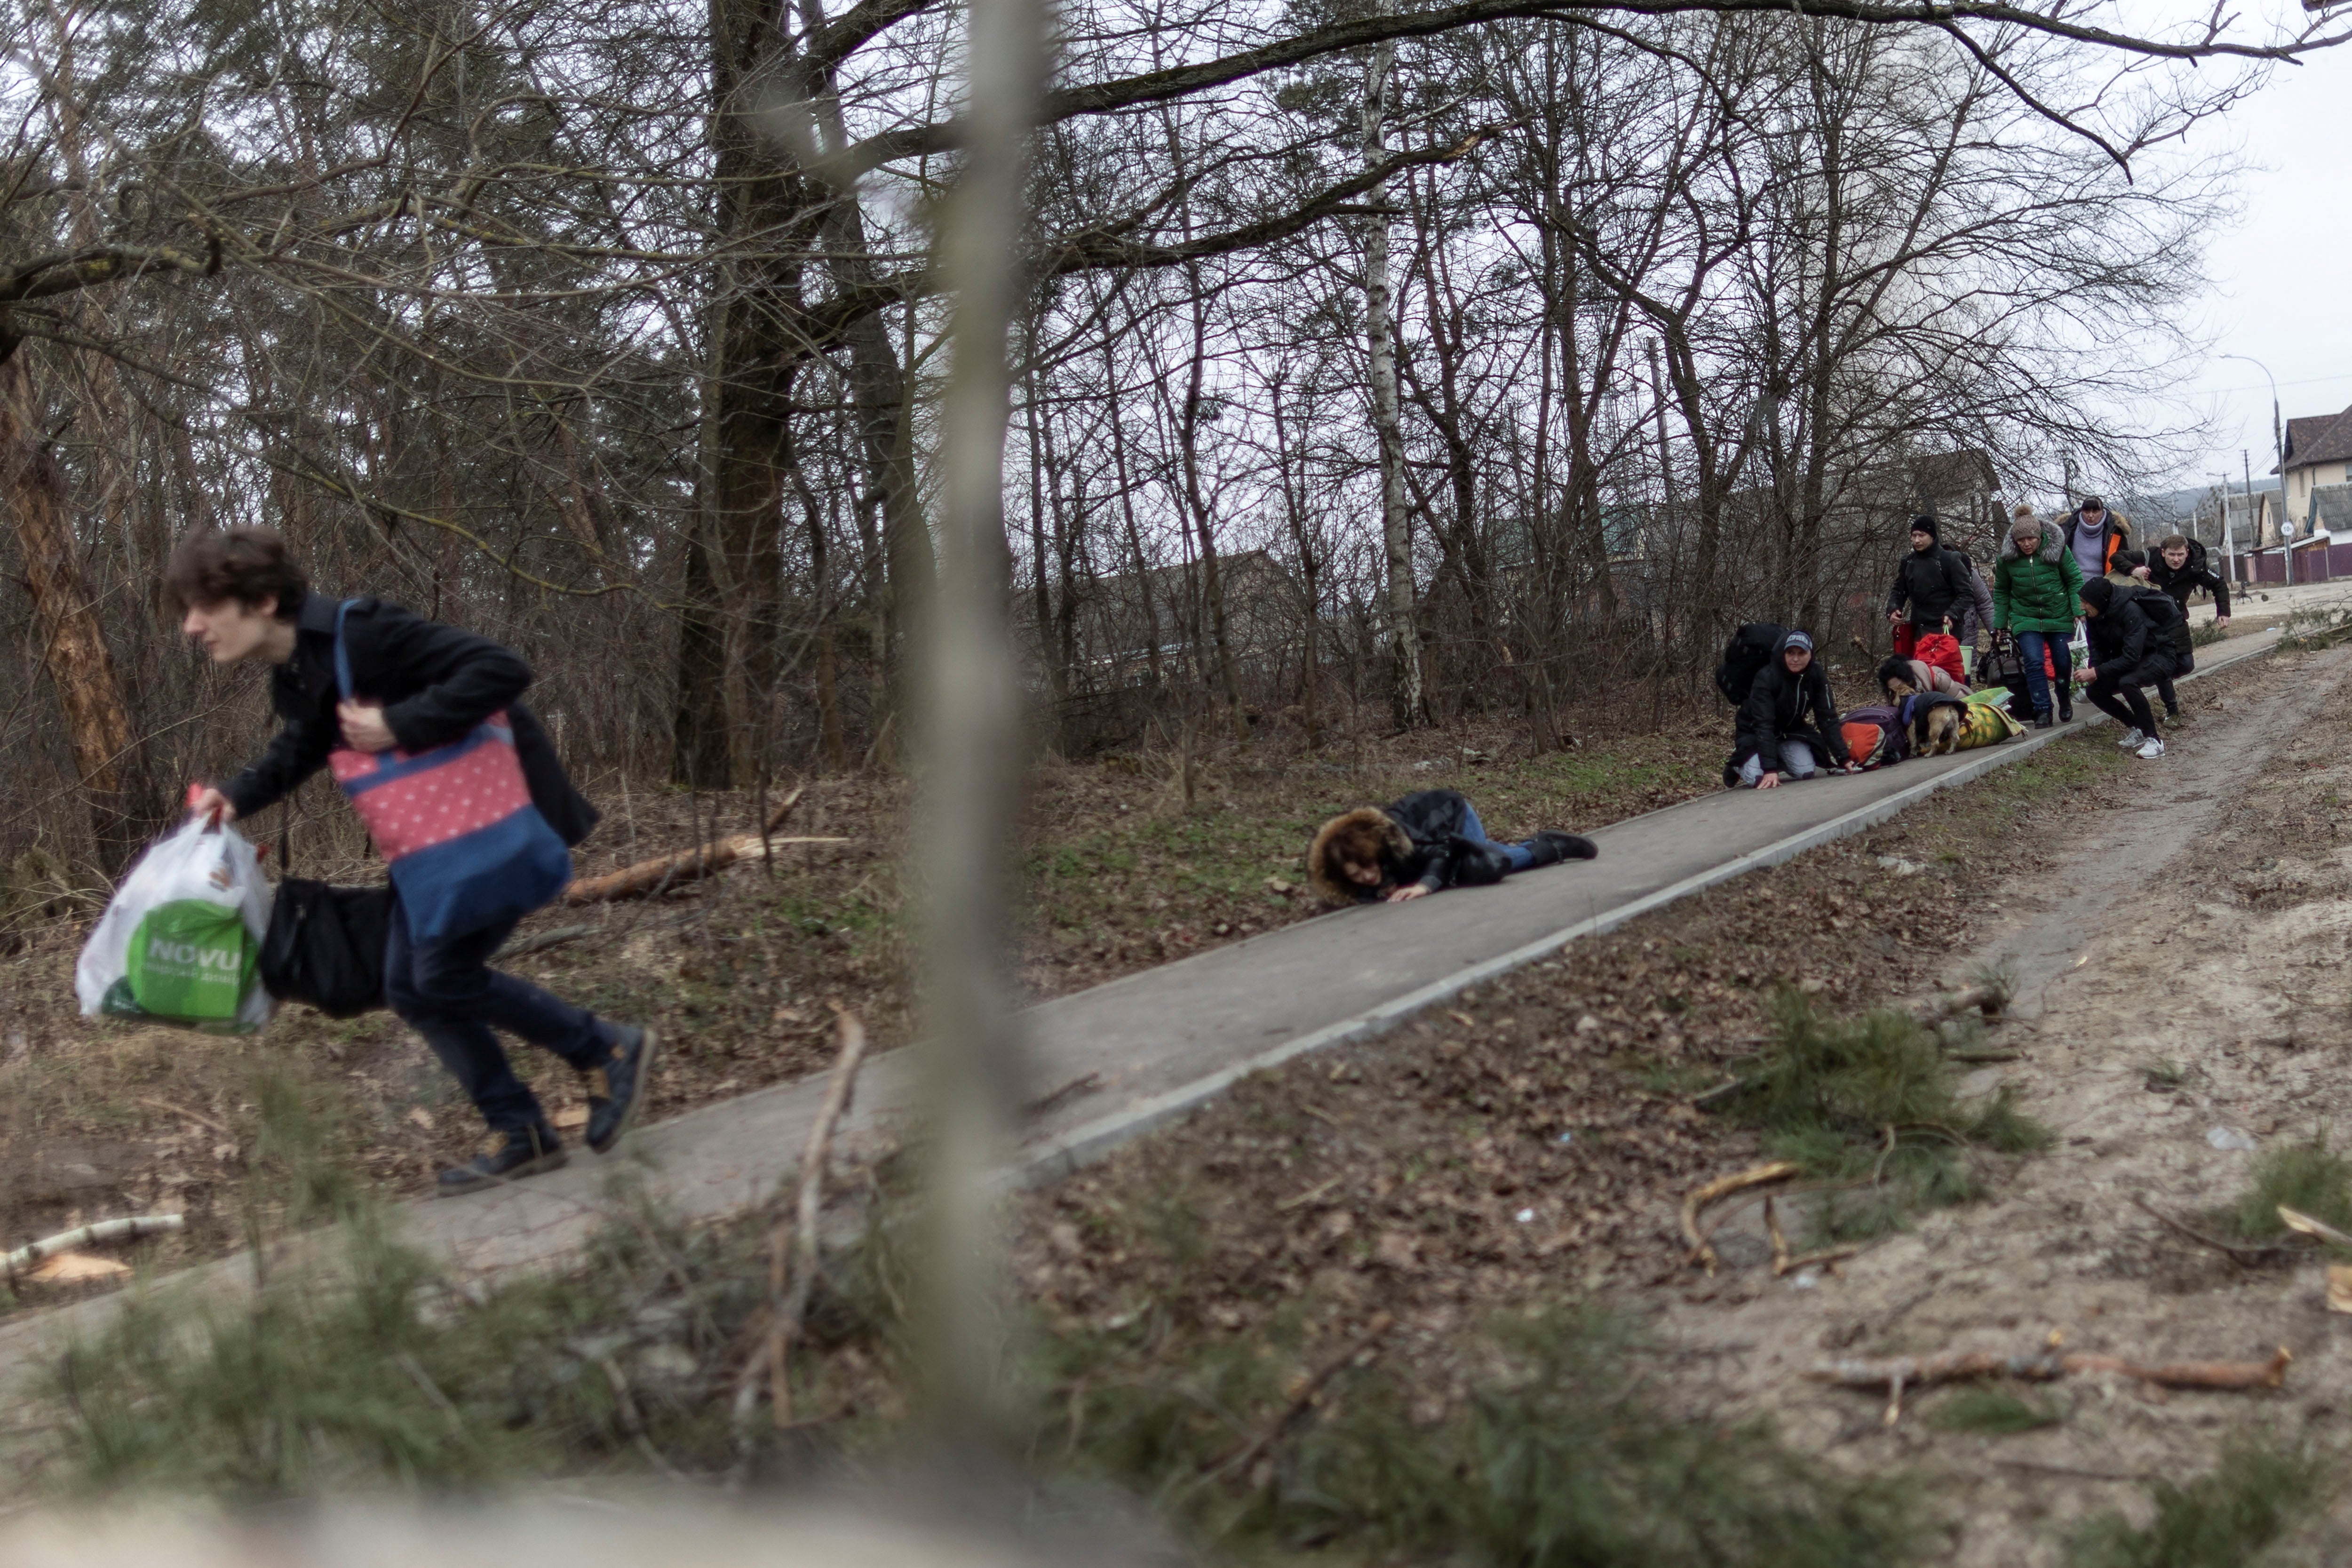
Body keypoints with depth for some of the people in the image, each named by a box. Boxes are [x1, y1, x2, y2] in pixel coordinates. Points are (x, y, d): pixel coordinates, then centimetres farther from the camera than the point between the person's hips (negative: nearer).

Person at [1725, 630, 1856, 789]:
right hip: (1754, 732, -4)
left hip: (1791, 731, 4)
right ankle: (1737, 765, 10)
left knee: (1806, 772, -18)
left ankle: (1781, 762, 16)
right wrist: (1770, 768, -43)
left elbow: (1827, 718, -14)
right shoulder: (1766, 678, -30)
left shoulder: (1816, 676, -16)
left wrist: (1843, 758, -21)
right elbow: (1763, 725, -35)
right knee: (1758, 779, -25)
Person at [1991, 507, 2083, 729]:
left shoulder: (2057, 548, -9)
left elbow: (2075, 581, -3)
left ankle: (2065, 701, 33)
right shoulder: (2007, 558, -5)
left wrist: (2079, 610, -12)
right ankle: (2043, 711, -12)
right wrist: (2000, 624, 7)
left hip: (2060, 617, 0)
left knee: (2063, 662, 6)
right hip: (2026, 618, 0)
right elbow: (2001, 592, 8)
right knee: (2034, 662, -15)